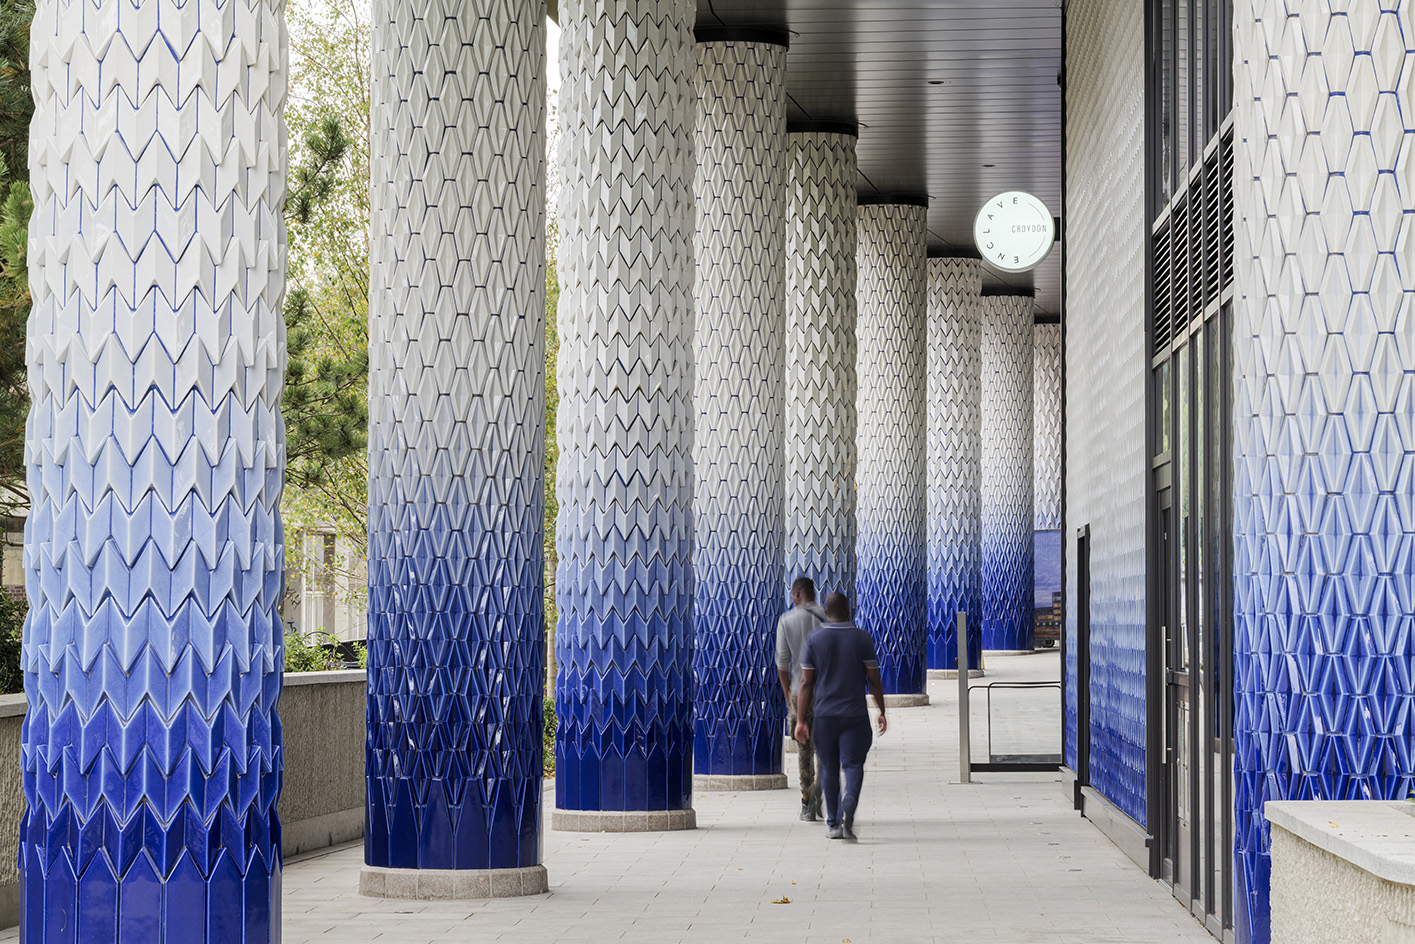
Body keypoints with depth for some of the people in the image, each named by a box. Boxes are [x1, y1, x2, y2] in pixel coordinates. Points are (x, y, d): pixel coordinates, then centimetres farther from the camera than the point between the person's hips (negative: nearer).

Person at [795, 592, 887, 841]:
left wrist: (801, 720, -1)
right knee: (853, 765, 1)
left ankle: (833, 824, 15)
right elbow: (874, 679, -1)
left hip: (824, 715, 1)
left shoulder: (814, 640, 0)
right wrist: (882, 712, 9)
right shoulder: (862, 638, -1)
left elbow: (806, 683, -2)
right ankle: (849, 806, -27)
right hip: (854, 714, -1)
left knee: (829, 769, 11)